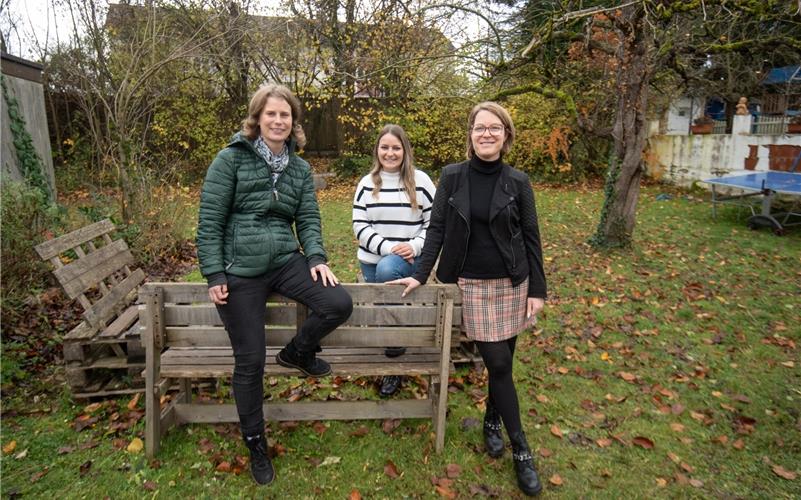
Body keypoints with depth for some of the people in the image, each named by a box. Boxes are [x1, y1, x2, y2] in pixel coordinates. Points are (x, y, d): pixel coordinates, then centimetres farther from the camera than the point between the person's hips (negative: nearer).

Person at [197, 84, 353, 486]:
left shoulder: (300, 168, 9)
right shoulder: (231, 158, -4)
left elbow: (308, 218, 7)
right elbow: (210, 220, -7)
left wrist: (316, 257, -11)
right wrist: (214, 274, -11)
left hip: (286, 260, 4)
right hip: (239, 269, -4)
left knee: (339, 304, -18)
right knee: (250, 361, 1)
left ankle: (297, 352, 15)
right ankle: (255, 444, 25)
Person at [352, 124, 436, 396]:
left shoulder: (420, 180, 0)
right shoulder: (367, 183, 5)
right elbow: (360, 226, -2)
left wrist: (415, 246, -16)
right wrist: (388, 247, -16)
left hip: (409, 260, -3)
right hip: (372, 260, 4)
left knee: (387, 269, -36)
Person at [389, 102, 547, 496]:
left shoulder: (517, 182, 0)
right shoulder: (452, 177, -1)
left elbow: (531, 238, 1)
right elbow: (436, 229, 0)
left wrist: (538, 290, -2)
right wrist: (420, 275, -7)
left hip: (512, 283, 2)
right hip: (471, 285, -1)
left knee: (503, 360, 9)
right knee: (498, 363, -2)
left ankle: (492, 421, 35)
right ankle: (521, 450, 13)